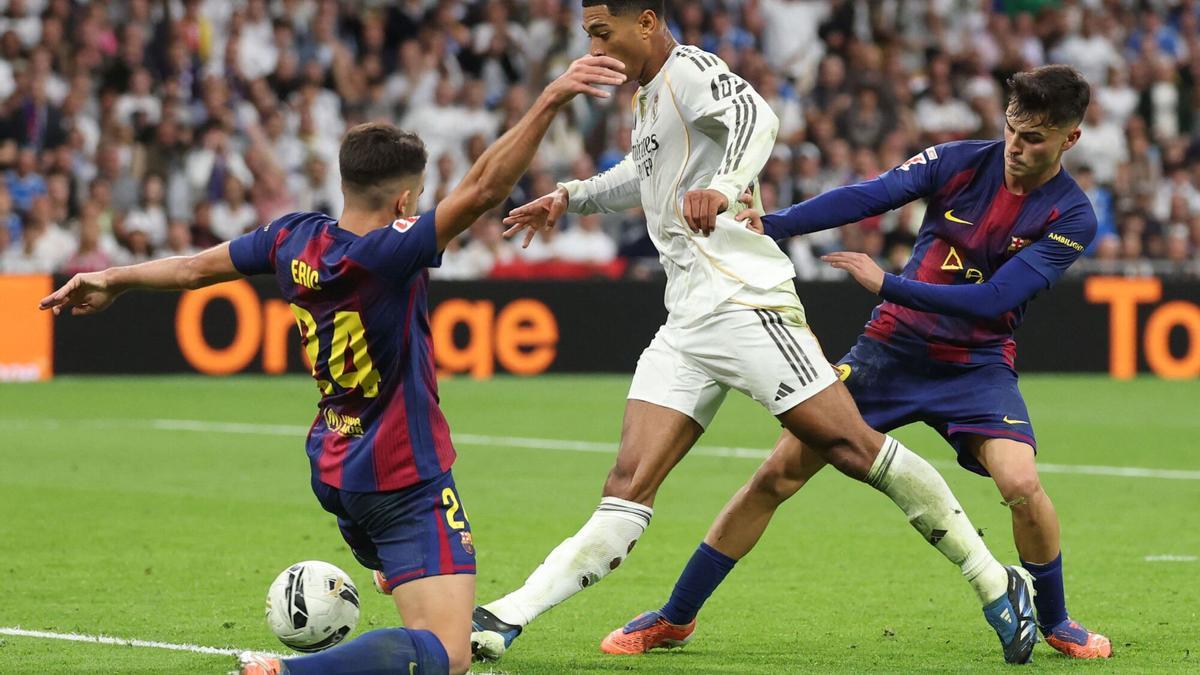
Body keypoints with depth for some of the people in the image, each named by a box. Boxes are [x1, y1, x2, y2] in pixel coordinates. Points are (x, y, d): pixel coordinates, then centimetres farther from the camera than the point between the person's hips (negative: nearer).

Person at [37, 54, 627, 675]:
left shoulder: (294, 239, 0)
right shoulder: (389, 253, -20)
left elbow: (196, 267, 15)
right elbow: (482, 188, -31)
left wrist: (111, 280, 32)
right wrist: (550, 100, -35)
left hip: (332, 472, 9)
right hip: (404, 478, -9)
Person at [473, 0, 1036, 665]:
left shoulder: (689, 69, -7)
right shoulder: (646, 97, 21)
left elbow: (754, 115, -29)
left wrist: (723, 186, -47)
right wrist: (570, 196, 37)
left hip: (743, 303, -8)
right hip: (685, 326, 9)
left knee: (851, 445, -12)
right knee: (628, 486, -2)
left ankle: (996, 583, -4)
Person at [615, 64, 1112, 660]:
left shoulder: (1072, 218, -12)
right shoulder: (961, 161, -6)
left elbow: (993, 299, -20)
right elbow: (867, 197, -16)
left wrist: (887, 284, -24)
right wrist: (769, 225, -29)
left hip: (977, 365, -2)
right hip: (891, 345, 2)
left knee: (1021, 485, -26)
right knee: (779, 473, -5)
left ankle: (1055, 624, 4)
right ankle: (676, 617, 8)